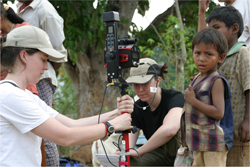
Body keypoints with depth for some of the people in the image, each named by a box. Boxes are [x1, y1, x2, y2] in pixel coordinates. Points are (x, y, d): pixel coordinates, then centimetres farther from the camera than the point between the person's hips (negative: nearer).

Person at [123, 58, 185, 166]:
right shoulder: (138, 108, -1)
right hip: (159, 155, 6)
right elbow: (128, 147, -7)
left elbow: (170, 129, -44)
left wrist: (139, 151, -35)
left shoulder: (175, 97, -21)